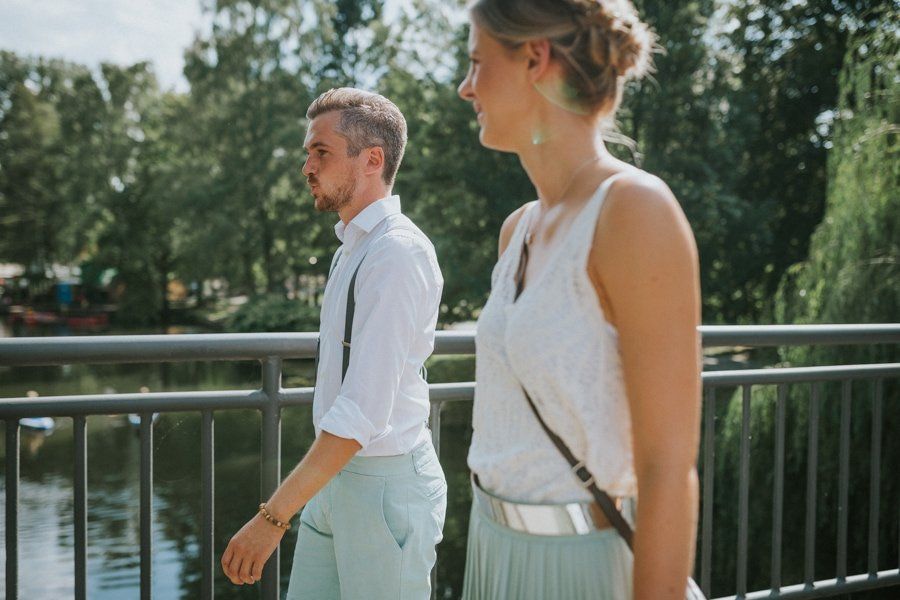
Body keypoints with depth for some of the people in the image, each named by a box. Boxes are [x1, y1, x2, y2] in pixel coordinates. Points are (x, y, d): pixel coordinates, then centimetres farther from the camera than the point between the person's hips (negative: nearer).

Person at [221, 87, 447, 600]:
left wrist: (274, 517, -24)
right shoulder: (353, 247, 12)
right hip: (335, 479, 8)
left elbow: (363, 411, -25)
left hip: (385, 482, -8)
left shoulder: (398, 253, -19)